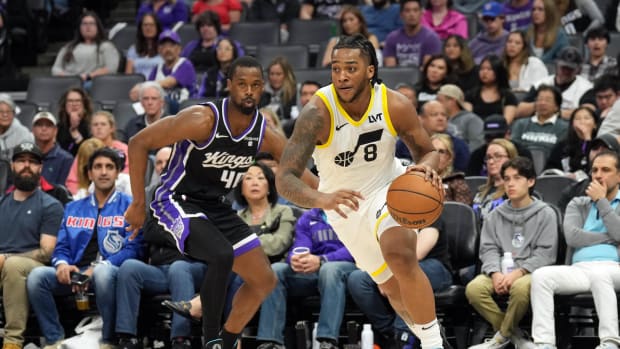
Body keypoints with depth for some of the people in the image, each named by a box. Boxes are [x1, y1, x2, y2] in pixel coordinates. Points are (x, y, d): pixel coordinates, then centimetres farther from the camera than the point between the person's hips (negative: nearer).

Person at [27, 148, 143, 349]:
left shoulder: (129, 206, 8)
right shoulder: (73, 209, 23)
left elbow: (133, 248, -4)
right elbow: (61, 247, 18)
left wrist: (96, 269, -17)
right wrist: (62, 264, -8)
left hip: (111, 271, -4)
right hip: (75, 273, 4)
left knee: (102, 272, -40)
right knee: (37, 276, -23)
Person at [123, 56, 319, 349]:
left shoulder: (265, 135, -7)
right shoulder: (203, 120, -24)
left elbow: (299, 172, 6)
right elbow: (138, 143, -20)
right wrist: (139, 204, -18)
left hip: (217, 208, 7)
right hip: (178, 202, -7)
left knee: (264, 281, 6)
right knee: (222, 256, -33)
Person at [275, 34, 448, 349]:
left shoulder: (396, 106, -22)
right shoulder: (318, 113, -30)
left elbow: (427, 151, -5)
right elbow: (285, 179, -36)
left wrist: (426, 167, -31)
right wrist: (322, 199, -57)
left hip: (389, 188, -1)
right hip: (345, 203, 1)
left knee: (400, 255, -30)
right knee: (391, 287, 12)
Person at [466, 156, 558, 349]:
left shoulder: (545, 214, 6)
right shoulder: (495, 215, 17)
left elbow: (545, 253, -3)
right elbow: (489, 248, 8)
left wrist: (518, 272, -17)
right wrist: (496, 273, -14)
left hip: (530, 271, -3)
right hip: (500, 270, 3)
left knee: (520, 288, -39)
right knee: (473, 288, -28)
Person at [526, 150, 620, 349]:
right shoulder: (578, 204, 25)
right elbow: (572, 236, 5)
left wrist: (601, 201, 3)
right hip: (579, 270, 3)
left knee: (599, 275, -40)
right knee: (541, 275, -26)